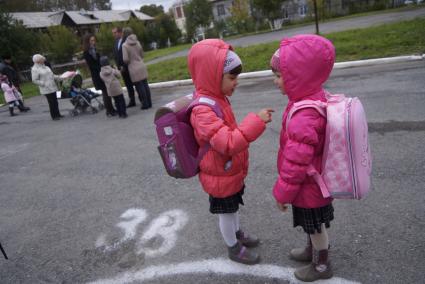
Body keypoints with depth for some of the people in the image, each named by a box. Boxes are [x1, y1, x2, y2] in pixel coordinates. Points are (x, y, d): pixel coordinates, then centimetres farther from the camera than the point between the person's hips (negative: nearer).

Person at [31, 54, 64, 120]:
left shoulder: (44, 66, 15)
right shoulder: (35, 69, -10)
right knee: (51, 102, -6)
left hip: (52, 87, 8)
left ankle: (57, 114, 23)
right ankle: (54, 116, 4)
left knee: (55, 101, 13)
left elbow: (51, 74, 23)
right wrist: (44, 84, -18)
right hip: (46, 89, -8)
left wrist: (57, 77, 6)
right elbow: (34, 80, -13)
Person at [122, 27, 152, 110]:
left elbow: (125, 59, -14)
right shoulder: (137, 42, 4)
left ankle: (145, 104, 8)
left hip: (134, 69, -5)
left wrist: (130, 61, 6)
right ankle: (149, 103, 17)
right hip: (142, 66, 5)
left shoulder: (125, 45, -12)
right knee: (145, 84, 10)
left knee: (140, 87, 2)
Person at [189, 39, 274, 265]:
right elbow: (229, 143, -40)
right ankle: (234, 248, 35)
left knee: (233, 207, 28)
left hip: (230, 170, 9)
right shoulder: (204, 111, -33)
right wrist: (256, 121, -39)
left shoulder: (216, 99, 0)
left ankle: (237, 234, 51)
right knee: (226, 212, 13)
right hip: (220, 176, -9)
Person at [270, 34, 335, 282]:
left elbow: (295, 165, -30)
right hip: (316, 182, 8)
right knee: (313, 225, 29)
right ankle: (313, 250, 53)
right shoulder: (317, 98, -5)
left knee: (316, 227, 16)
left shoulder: (303, 119, -36)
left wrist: (282, 193, -15)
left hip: (308, 189, -8)